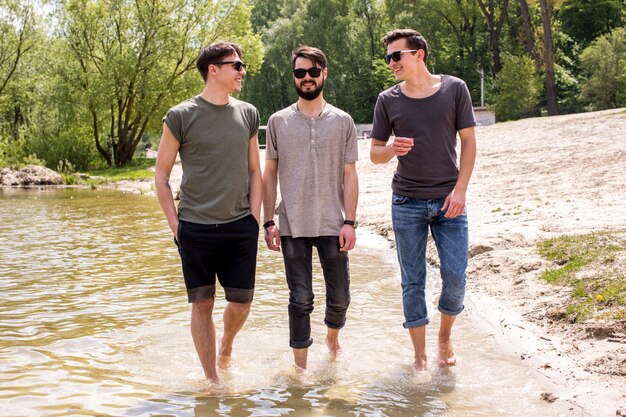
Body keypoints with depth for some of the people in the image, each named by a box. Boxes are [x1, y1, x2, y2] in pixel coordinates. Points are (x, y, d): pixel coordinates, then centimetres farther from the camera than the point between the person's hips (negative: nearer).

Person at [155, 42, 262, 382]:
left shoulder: (248, 114, 10)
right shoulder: (181, 116, -2)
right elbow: (161, 175, 3)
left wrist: (254, 217, 5)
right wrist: (175, 223, -4)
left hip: (241, 227, 3)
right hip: (195, 227, -3)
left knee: (241, 302, 5)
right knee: (203, 303, 3)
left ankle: (226, 345, 36)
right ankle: (212, 380, 15)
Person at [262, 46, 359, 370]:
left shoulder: (342, 121, 5)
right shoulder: (278, 121, 5)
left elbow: (350, 175, 3)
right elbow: (269, 174, 7)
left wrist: (350, 222, -5)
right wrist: (268, 222, 1)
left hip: (332, 224, 1)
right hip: (292, 226, 0)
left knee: (339, 297, 8)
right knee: (300, 300, 3)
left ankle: (332, 337, 39)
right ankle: (300, 368, 14)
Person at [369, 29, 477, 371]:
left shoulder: (454, 89, -1)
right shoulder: (388, 100, 1)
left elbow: (468, 142, 2)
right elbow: (374, 154, 7)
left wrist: (460, 190, -7)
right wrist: (391, 149, -17)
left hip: (448, 200, 0)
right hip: (407, 203, 1)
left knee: (455, 276, -2)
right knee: (412, 282, 3)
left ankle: (445, 337, 25)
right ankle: (420, 356, 16)